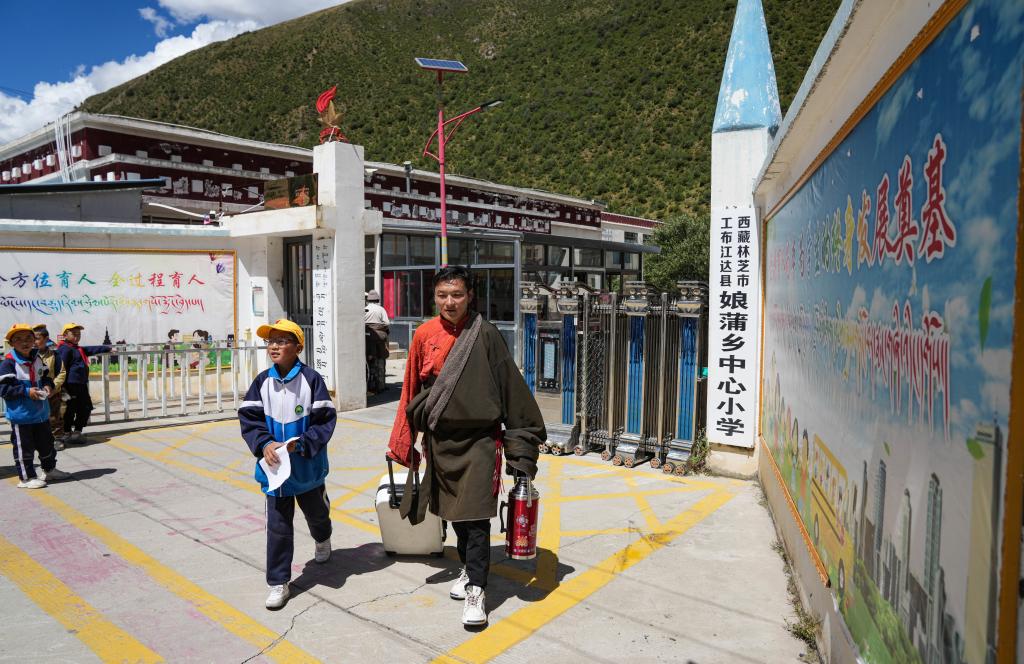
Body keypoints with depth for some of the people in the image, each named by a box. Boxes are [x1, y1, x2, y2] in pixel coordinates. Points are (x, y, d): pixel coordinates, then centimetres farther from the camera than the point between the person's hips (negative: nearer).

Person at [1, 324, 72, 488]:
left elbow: (46, 376, 18)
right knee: (24, 447, 3)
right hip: (21, 415, -7)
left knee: (46, 443, 18)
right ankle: (26, 478, 14)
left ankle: (50, 470, 34)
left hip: (41, 412, 7)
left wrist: (48, 386, -3)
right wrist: (27, 391, -23)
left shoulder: (37, 359, 5)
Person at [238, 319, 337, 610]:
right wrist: (264, 444, -18)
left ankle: (322, 539, 57)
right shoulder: (262, 381, -5)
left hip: (308, 467, -1)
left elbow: (325, 419, -13)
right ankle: (278, 583, 15)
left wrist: (301, 443, -23)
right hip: (275, 466, 1)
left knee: (316, 512, 22)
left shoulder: (311, 379, -14)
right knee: (278, 525, 4)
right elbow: (249, 418, -2)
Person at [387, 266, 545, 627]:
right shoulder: (424, 335, 1)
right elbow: (411, 391, 8)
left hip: (478, 439, -4)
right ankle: (469, 567, 37)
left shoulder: (484, 334, -9)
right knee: (454, 511, 16)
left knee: (475, 515, -4)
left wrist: (520, 445, -6)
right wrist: (402, 440, 10)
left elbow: (510, 386, -7)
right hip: (440, 440, 4)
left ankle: (476, 589, 9)